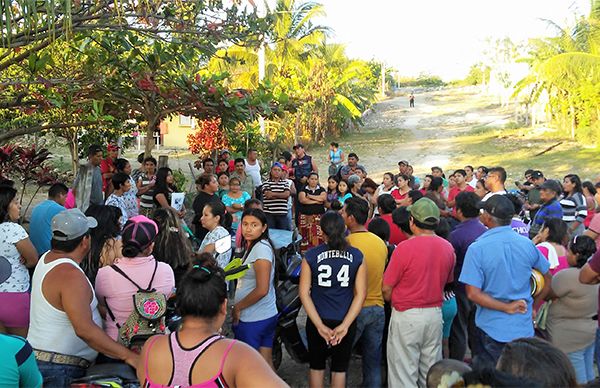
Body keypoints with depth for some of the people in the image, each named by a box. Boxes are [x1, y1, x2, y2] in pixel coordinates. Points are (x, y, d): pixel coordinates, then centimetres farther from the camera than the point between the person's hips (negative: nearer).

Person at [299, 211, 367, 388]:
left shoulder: (311, 255, -9)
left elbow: (304, 293, -10)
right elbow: (360, 294, -8)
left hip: (318, 322, -1)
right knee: (340, 369, 15)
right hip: (346, 322, 1)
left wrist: (319, 325, -10)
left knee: (316, 367, 18)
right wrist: (345, 325, -10)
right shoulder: (357, 256, -6)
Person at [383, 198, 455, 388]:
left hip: (406, 316, -5)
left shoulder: (404, 248, -18)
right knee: (431, 372, 17)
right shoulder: (448, 248, -1)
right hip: (435, 314, 6)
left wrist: (394, 303, 8)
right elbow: (447, 281, 11)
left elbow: (387, 289, -12)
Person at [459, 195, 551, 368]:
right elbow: (547, 279, 10)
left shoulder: (477, 249, -16)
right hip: (524, 328, 4)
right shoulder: (527, 244, -3)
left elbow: (473, 293, -21)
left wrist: (507, 307, -15)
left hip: (491, 329, -4)